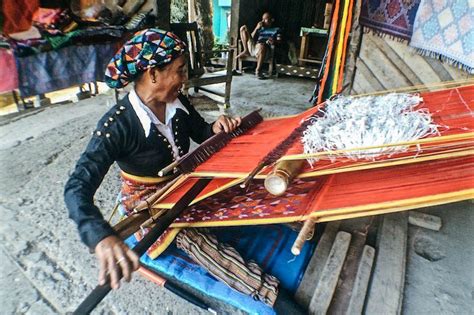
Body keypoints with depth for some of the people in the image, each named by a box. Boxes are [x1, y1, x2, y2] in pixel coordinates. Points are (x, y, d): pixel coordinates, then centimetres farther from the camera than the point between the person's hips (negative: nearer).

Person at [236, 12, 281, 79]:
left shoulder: (276, 29, 20)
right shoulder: (260, 29, 32)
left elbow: (279, 40, 2)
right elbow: (251, 38, 22)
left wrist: (274, 41, -20)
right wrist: (256, 28, 11)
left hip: (263, 48, -5)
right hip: (252, 47, 5)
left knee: (262, 45, -45)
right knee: (243, 27, 7)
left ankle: (258, 70, -32)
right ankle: (246, 51, -6)